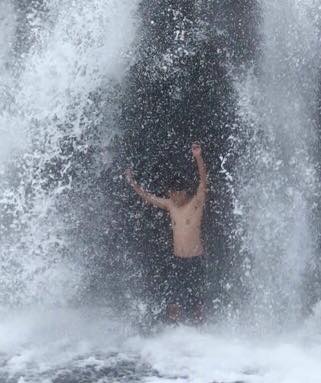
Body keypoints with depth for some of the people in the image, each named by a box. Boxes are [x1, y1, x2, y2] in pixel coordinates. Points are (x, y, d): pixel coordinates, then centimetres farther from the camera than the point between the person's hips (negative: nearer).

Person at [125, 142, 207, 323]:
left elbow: (203, 181, -21)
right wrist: (133, 183, 9)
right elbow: (147, 197, 16)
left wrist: (198, 157, -33)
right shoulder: (170, 204, 7)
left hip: (196, 260, -4)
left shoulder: (196, 203, -7)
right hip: (177, 260, 4)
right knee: (174, 301, 1)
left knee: (197, 300, 0)